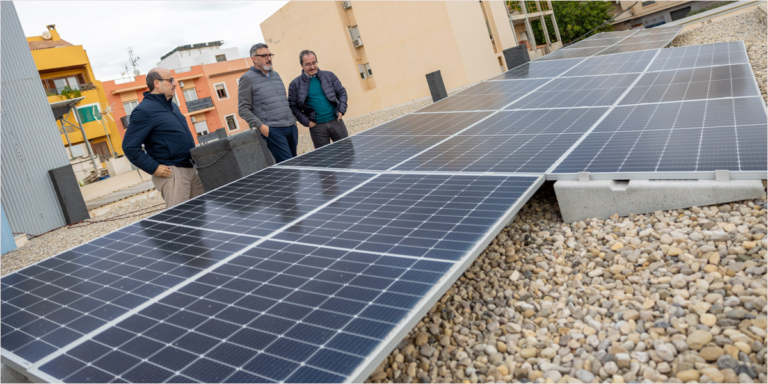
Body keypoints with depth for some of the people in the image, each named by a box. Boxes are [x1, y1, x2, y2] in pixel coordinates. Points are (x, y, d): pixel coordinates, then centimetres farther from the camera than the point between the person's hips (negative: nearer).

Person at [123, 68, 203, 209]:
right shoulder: (144, 111, -11)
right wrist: (154, 168, -17)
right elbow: (130, 147, -15)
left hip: (191, 169, 9)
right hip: (172, 173, -9)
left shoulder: (171, 106, 16)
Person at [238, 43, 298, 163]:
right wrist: (261, 126, -15)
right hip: (272, 130, -7)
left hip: (291, 127, 7)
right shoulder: (247, 78, -1)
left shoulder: (275, 75, 20)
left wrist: (293, 120, 18)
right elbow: (243, 109, -5)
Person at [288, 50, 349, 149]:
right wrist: (306, 122, -8)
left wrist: (341, 111, -1)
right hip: (317, 127, -2)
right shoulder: (295, 84, -1)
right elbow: (293, 106, 1)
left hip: (336, 121, 2)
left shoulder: (329, 76, 5)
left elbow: (341, 92, 11)